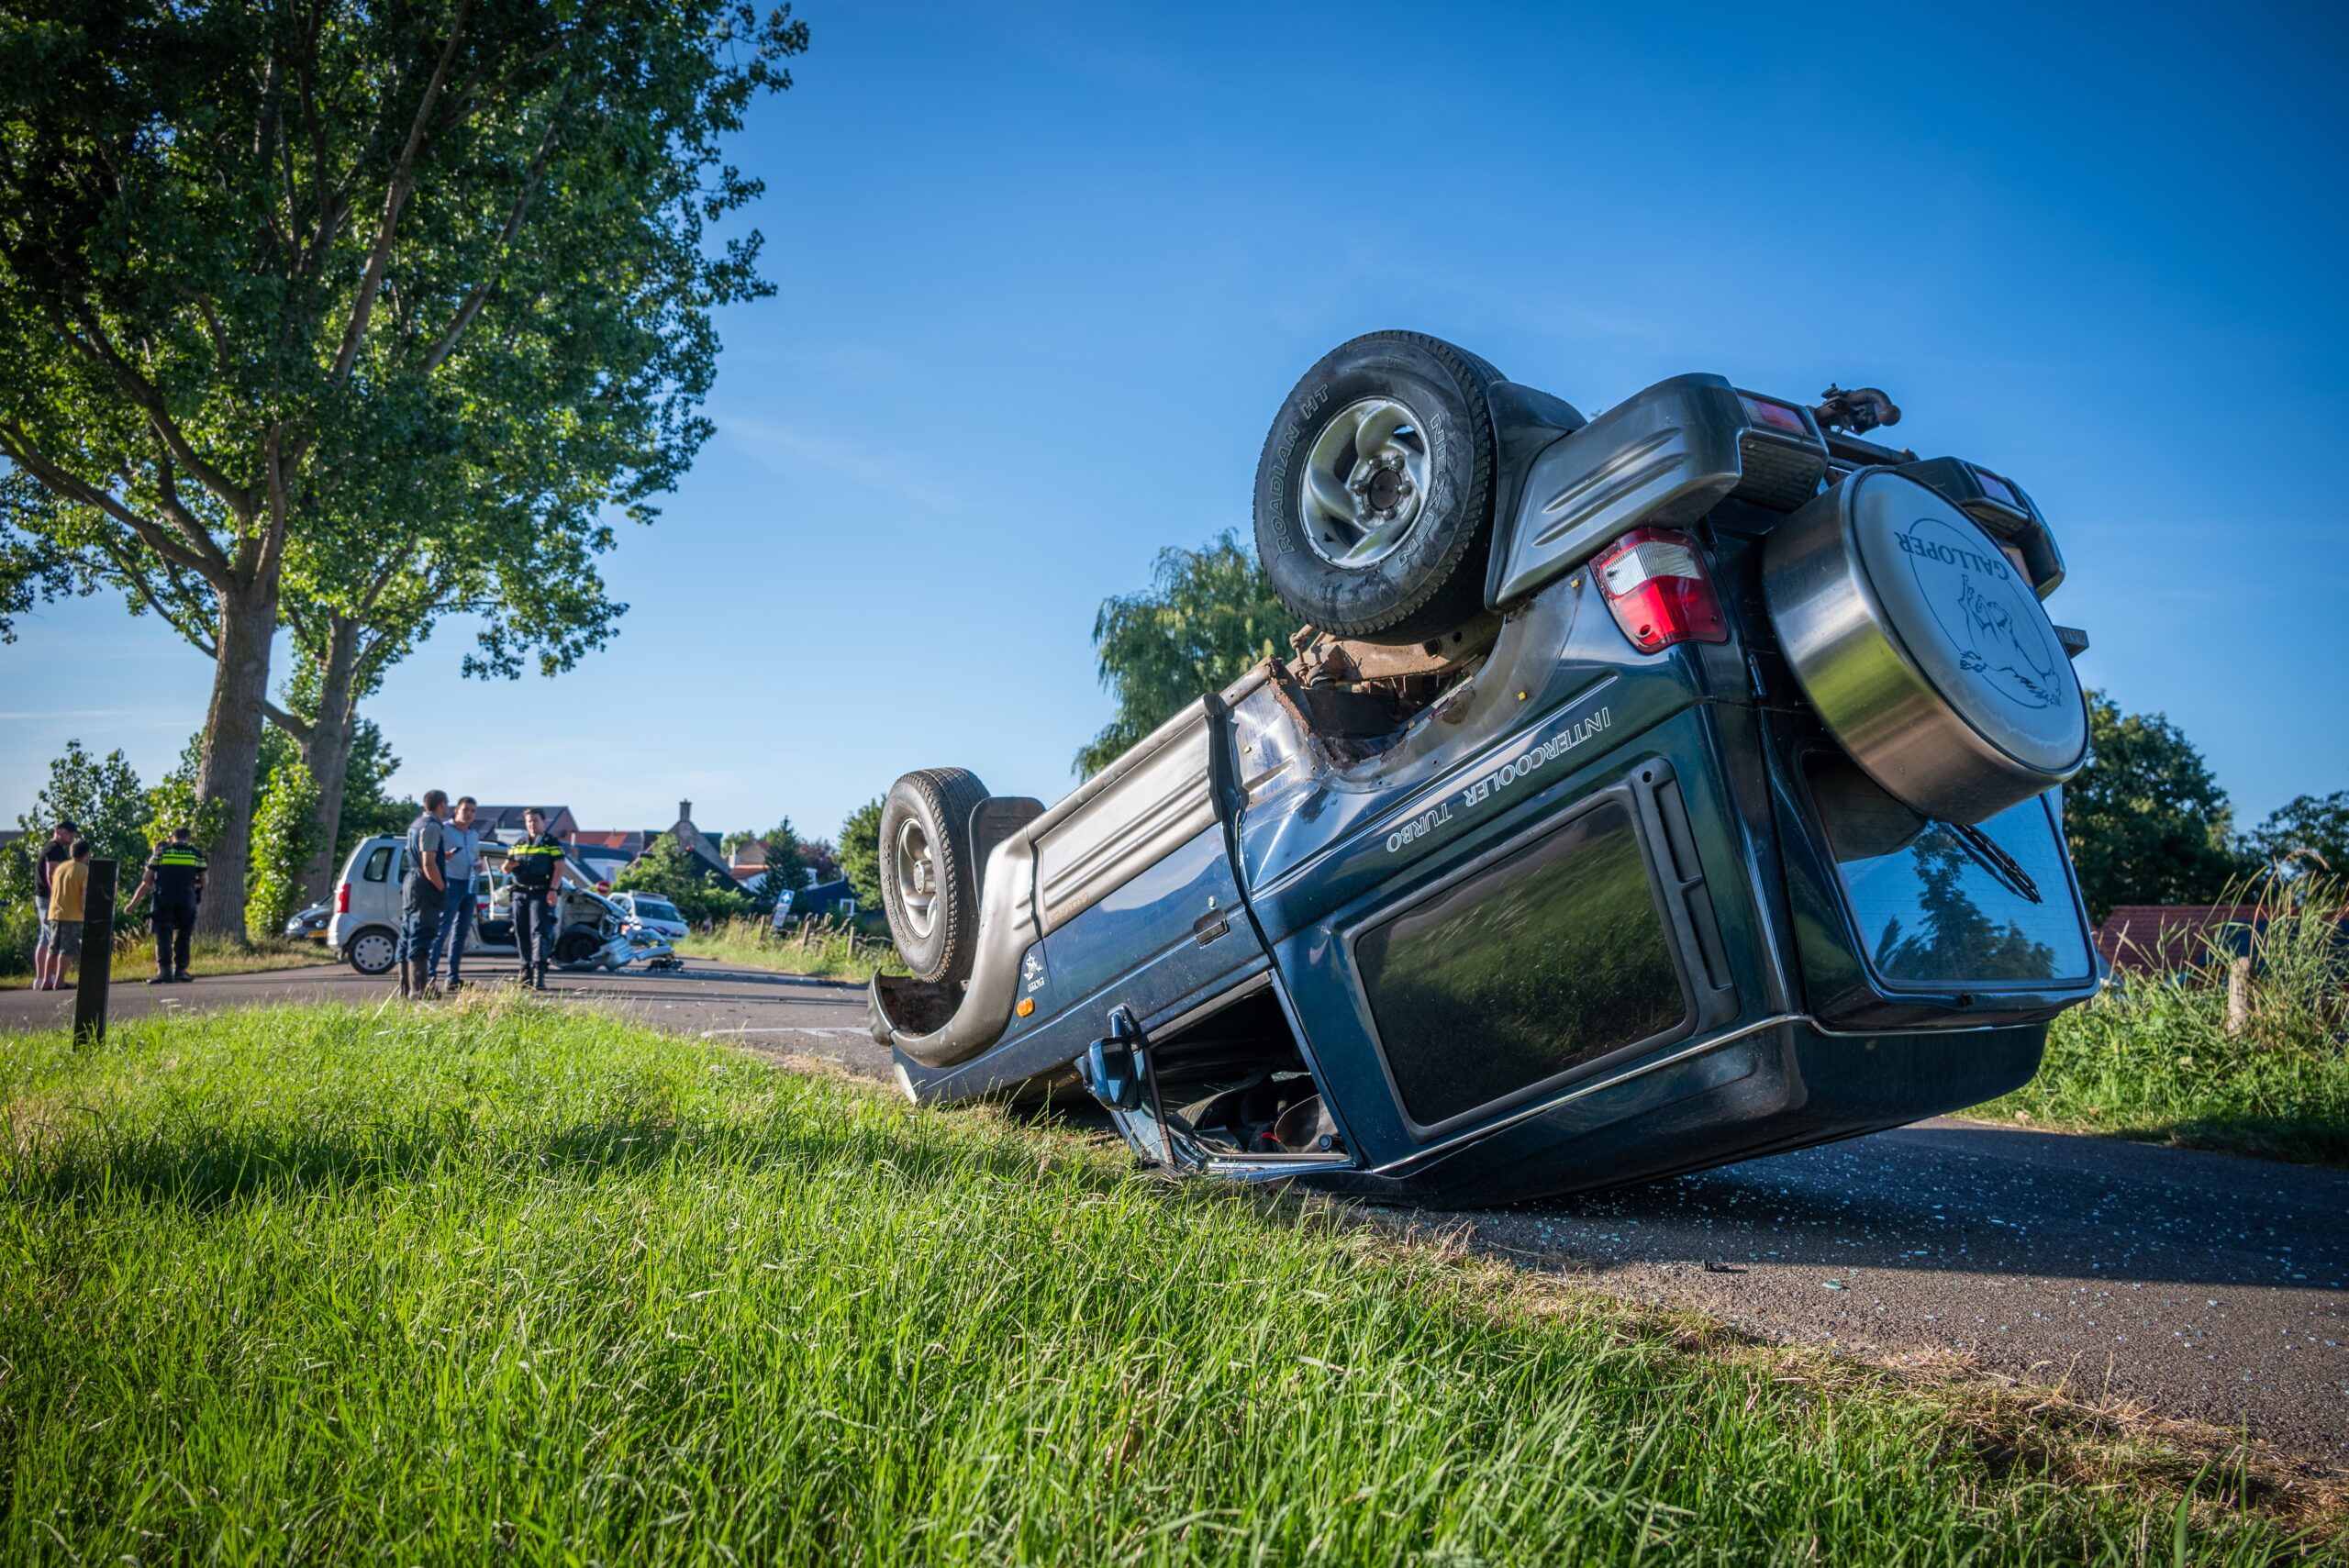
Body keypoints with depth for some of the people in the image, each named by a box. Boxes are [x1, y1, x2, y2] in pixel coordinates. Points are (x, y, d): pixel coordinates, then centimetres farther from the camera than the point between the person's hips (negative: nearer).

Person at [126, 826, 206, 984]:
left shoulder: (161, 853, 12)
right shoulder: (196, 854, 12)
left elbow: (146, 880, 10)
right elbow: (203, 880, 11)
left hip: (164, 896, 0)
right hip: (187, 897, 1)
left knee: (163, 935, 0)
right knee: (183, 935, 10)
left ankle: (164, 970, -12)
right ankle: (180, 970, 6)